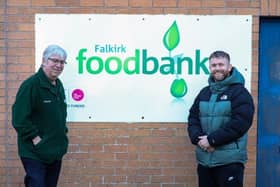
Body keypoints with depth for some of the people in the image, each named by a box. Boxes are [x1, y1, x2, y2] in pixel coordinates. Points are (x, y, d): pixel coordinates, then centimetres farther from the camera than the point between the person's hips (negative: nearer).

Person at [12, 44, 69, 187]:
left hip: (56, 151, 8)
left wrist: (63, 131, 10)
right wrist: (36, 139, -19)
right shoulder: (31, 84, -16)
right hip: (35, 153, -8)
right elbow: (19, 118, -21)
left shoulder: (58, 85, 10)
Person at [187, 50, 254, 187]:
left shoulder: (239, 92, -4)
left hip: (230, 161, -5)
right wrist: (198, 139, -8)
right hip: (204, 160, 6)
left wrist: (212, 139, -17)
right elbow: (193, 119, 11)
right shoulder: (204, 93, 15)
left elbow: (240, 122, -16)